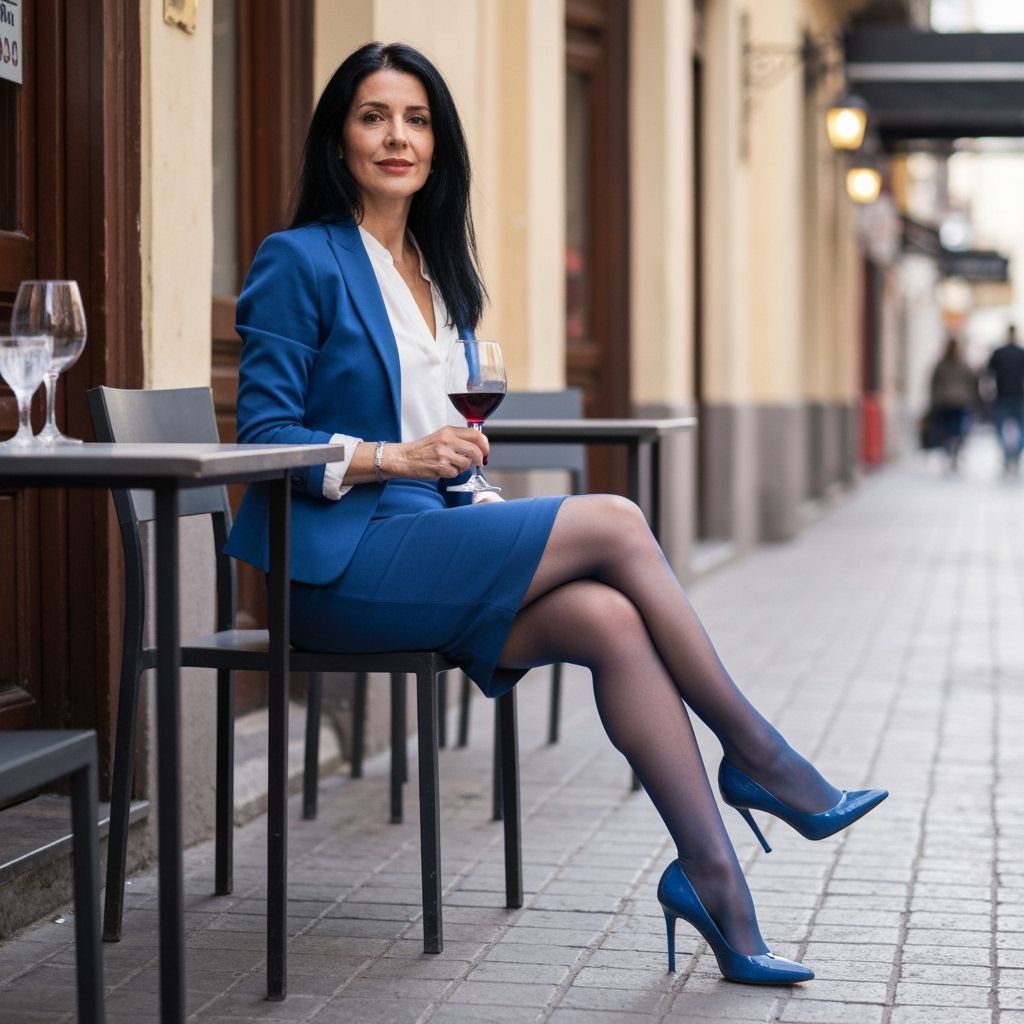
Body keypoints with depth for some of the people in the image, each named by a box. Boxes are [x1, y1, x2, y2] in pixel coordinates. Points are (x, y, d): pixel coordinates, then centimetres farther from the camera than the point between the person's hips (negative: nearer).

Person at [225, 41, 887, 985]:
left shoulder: (437, 272, 20)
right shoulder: (301, 262, -3)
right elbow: (265, 434, -9)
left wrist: (466, 470, 3)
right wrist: (393, 457, -23)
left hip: (424, 542, 7)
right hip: (338, 563, -6)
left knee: (608, 620, -23)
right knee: (614, 524, -21)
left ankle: (712, 873, -25)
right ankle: (757, 755, -10)